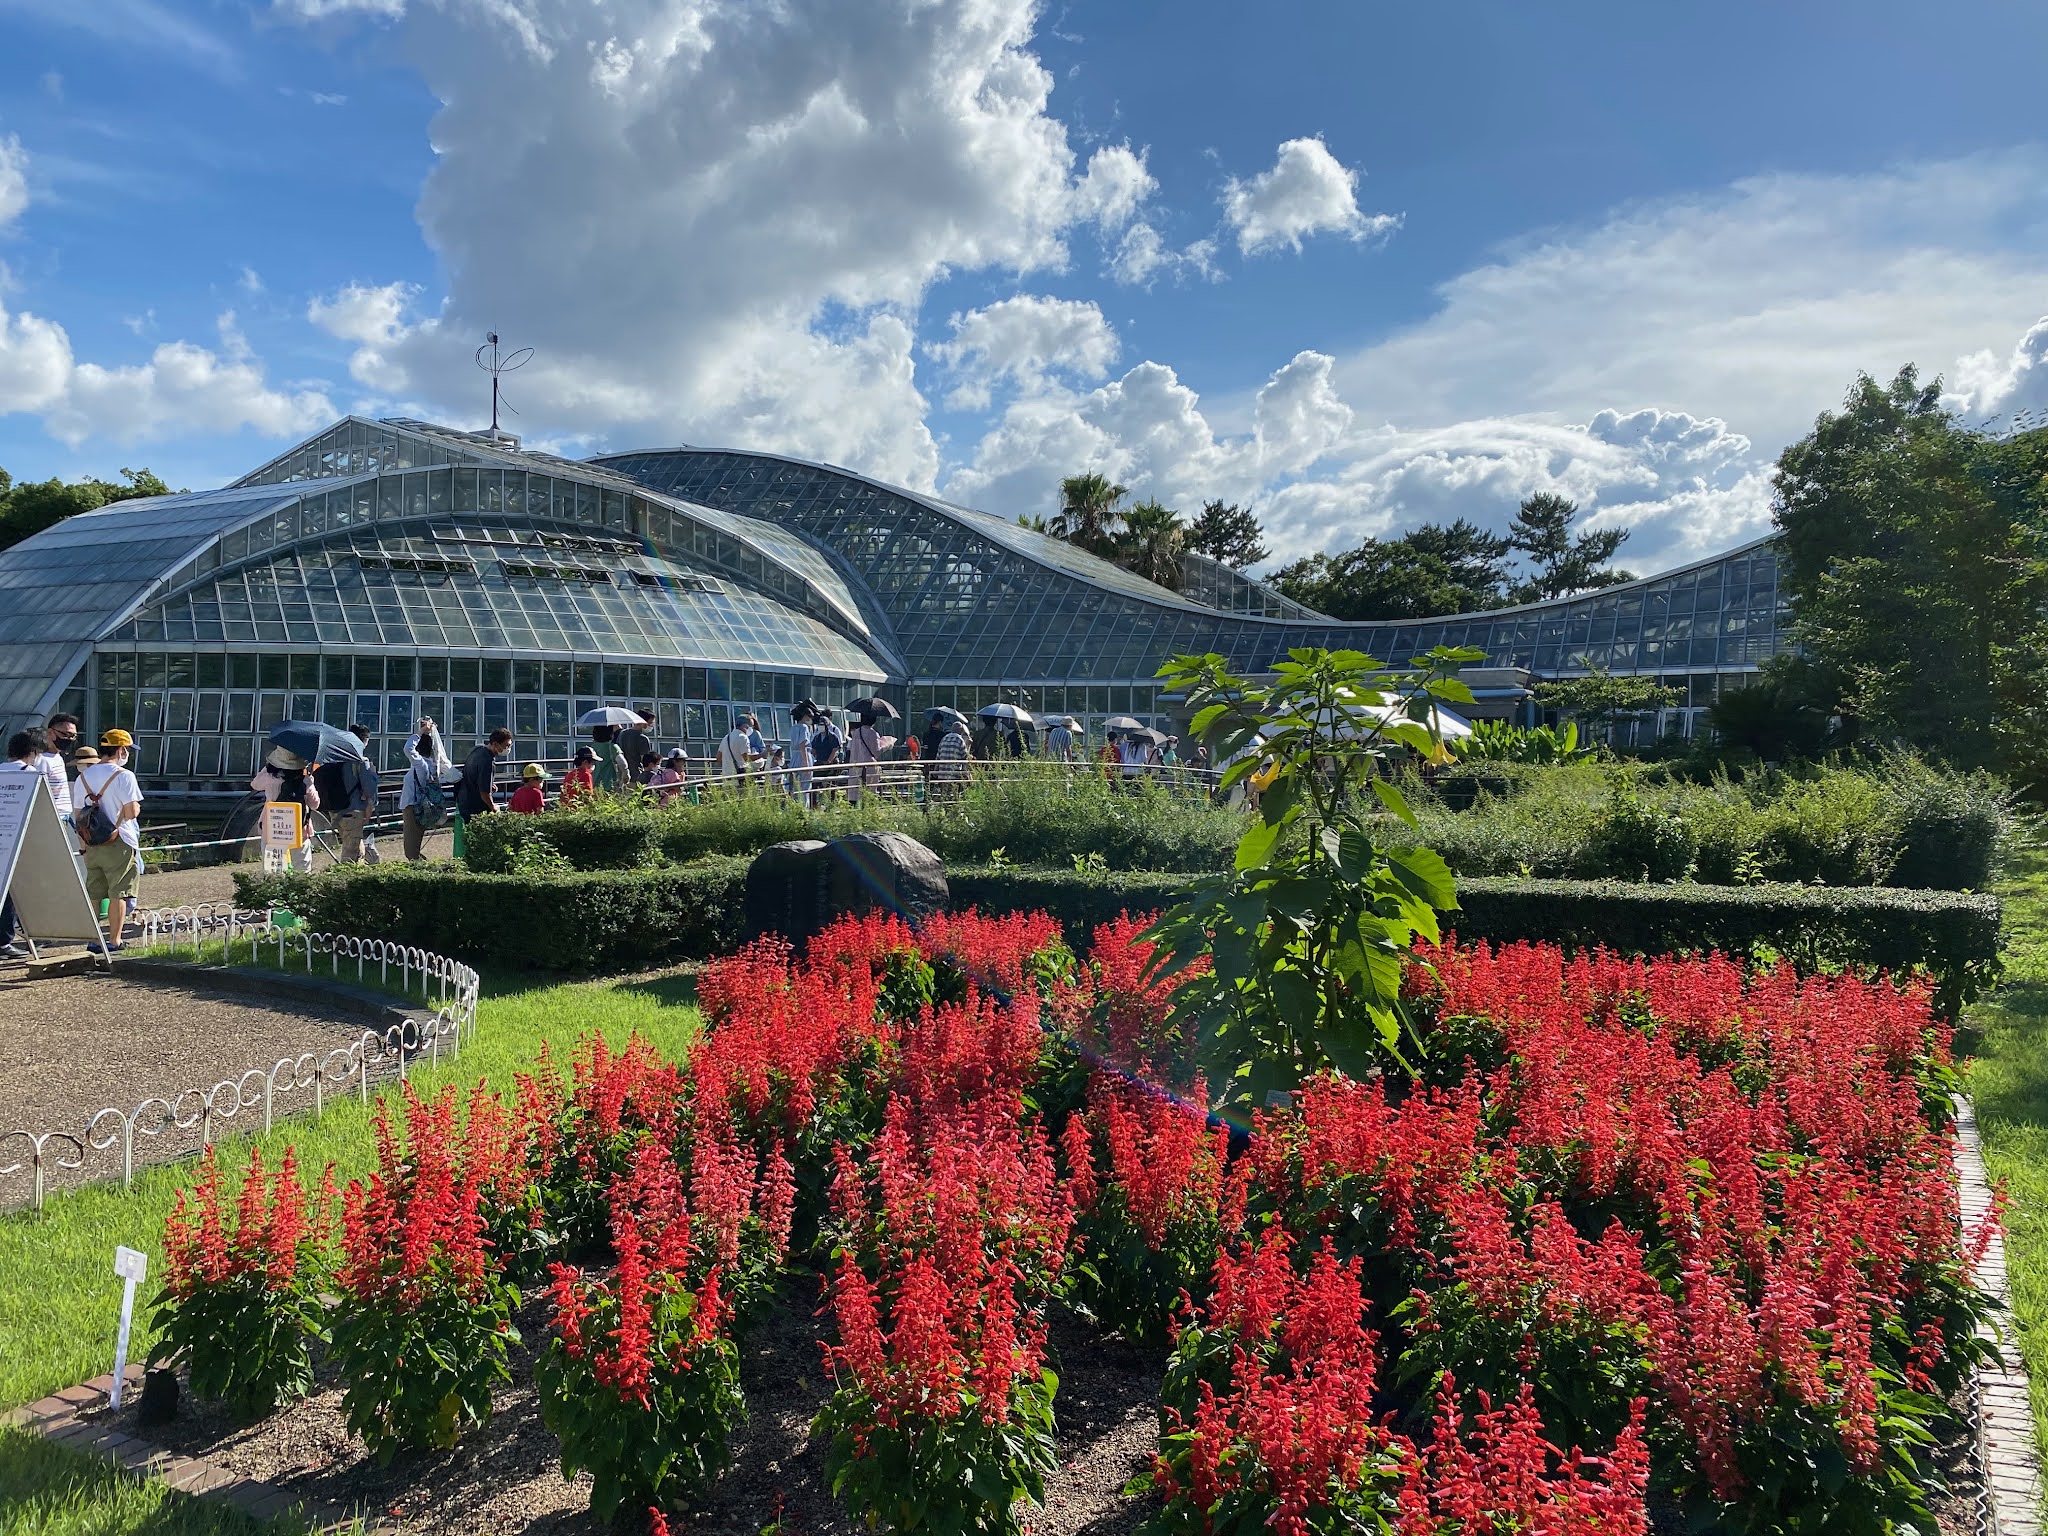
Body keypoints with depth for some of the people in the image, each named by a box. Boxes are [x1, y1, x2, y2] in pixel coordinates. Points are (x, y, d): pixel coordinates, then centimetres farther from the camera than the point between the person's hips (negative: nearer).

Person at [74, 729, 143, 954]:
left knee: (93, 893, 13)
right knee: (118, 893, 0)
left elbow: (77, 814, 13)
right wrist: (137, 807, 6)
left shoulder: (83, 776, 10)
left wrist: (83, 843, 21)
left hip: (91, 844, 6)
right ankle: (114, 941, 1)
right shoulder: (123, 776, -11)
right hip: (118, 843, -6)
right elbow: (131, 812, -18)